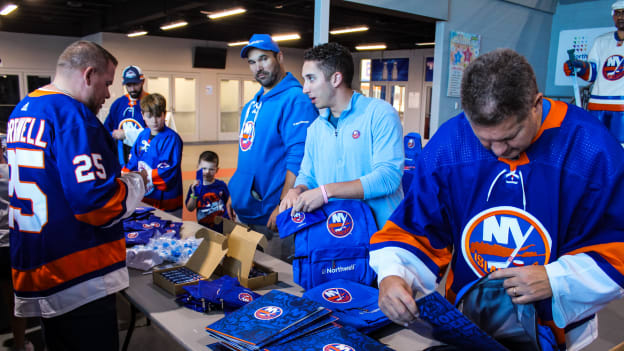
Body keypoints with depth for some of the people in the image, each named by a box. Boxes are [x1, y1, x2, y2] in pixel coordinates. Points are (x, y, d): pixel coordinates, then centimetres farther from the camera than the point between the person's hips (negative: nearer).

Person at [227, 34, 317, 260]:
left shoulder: (295, 100, -15)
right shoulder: (251, 105, 14)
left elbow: (298, 159, -22)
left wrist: (282, 207, -25)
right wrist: (235, 195, 18)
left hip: (271, 215, -9)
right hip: (244, 210, 9)